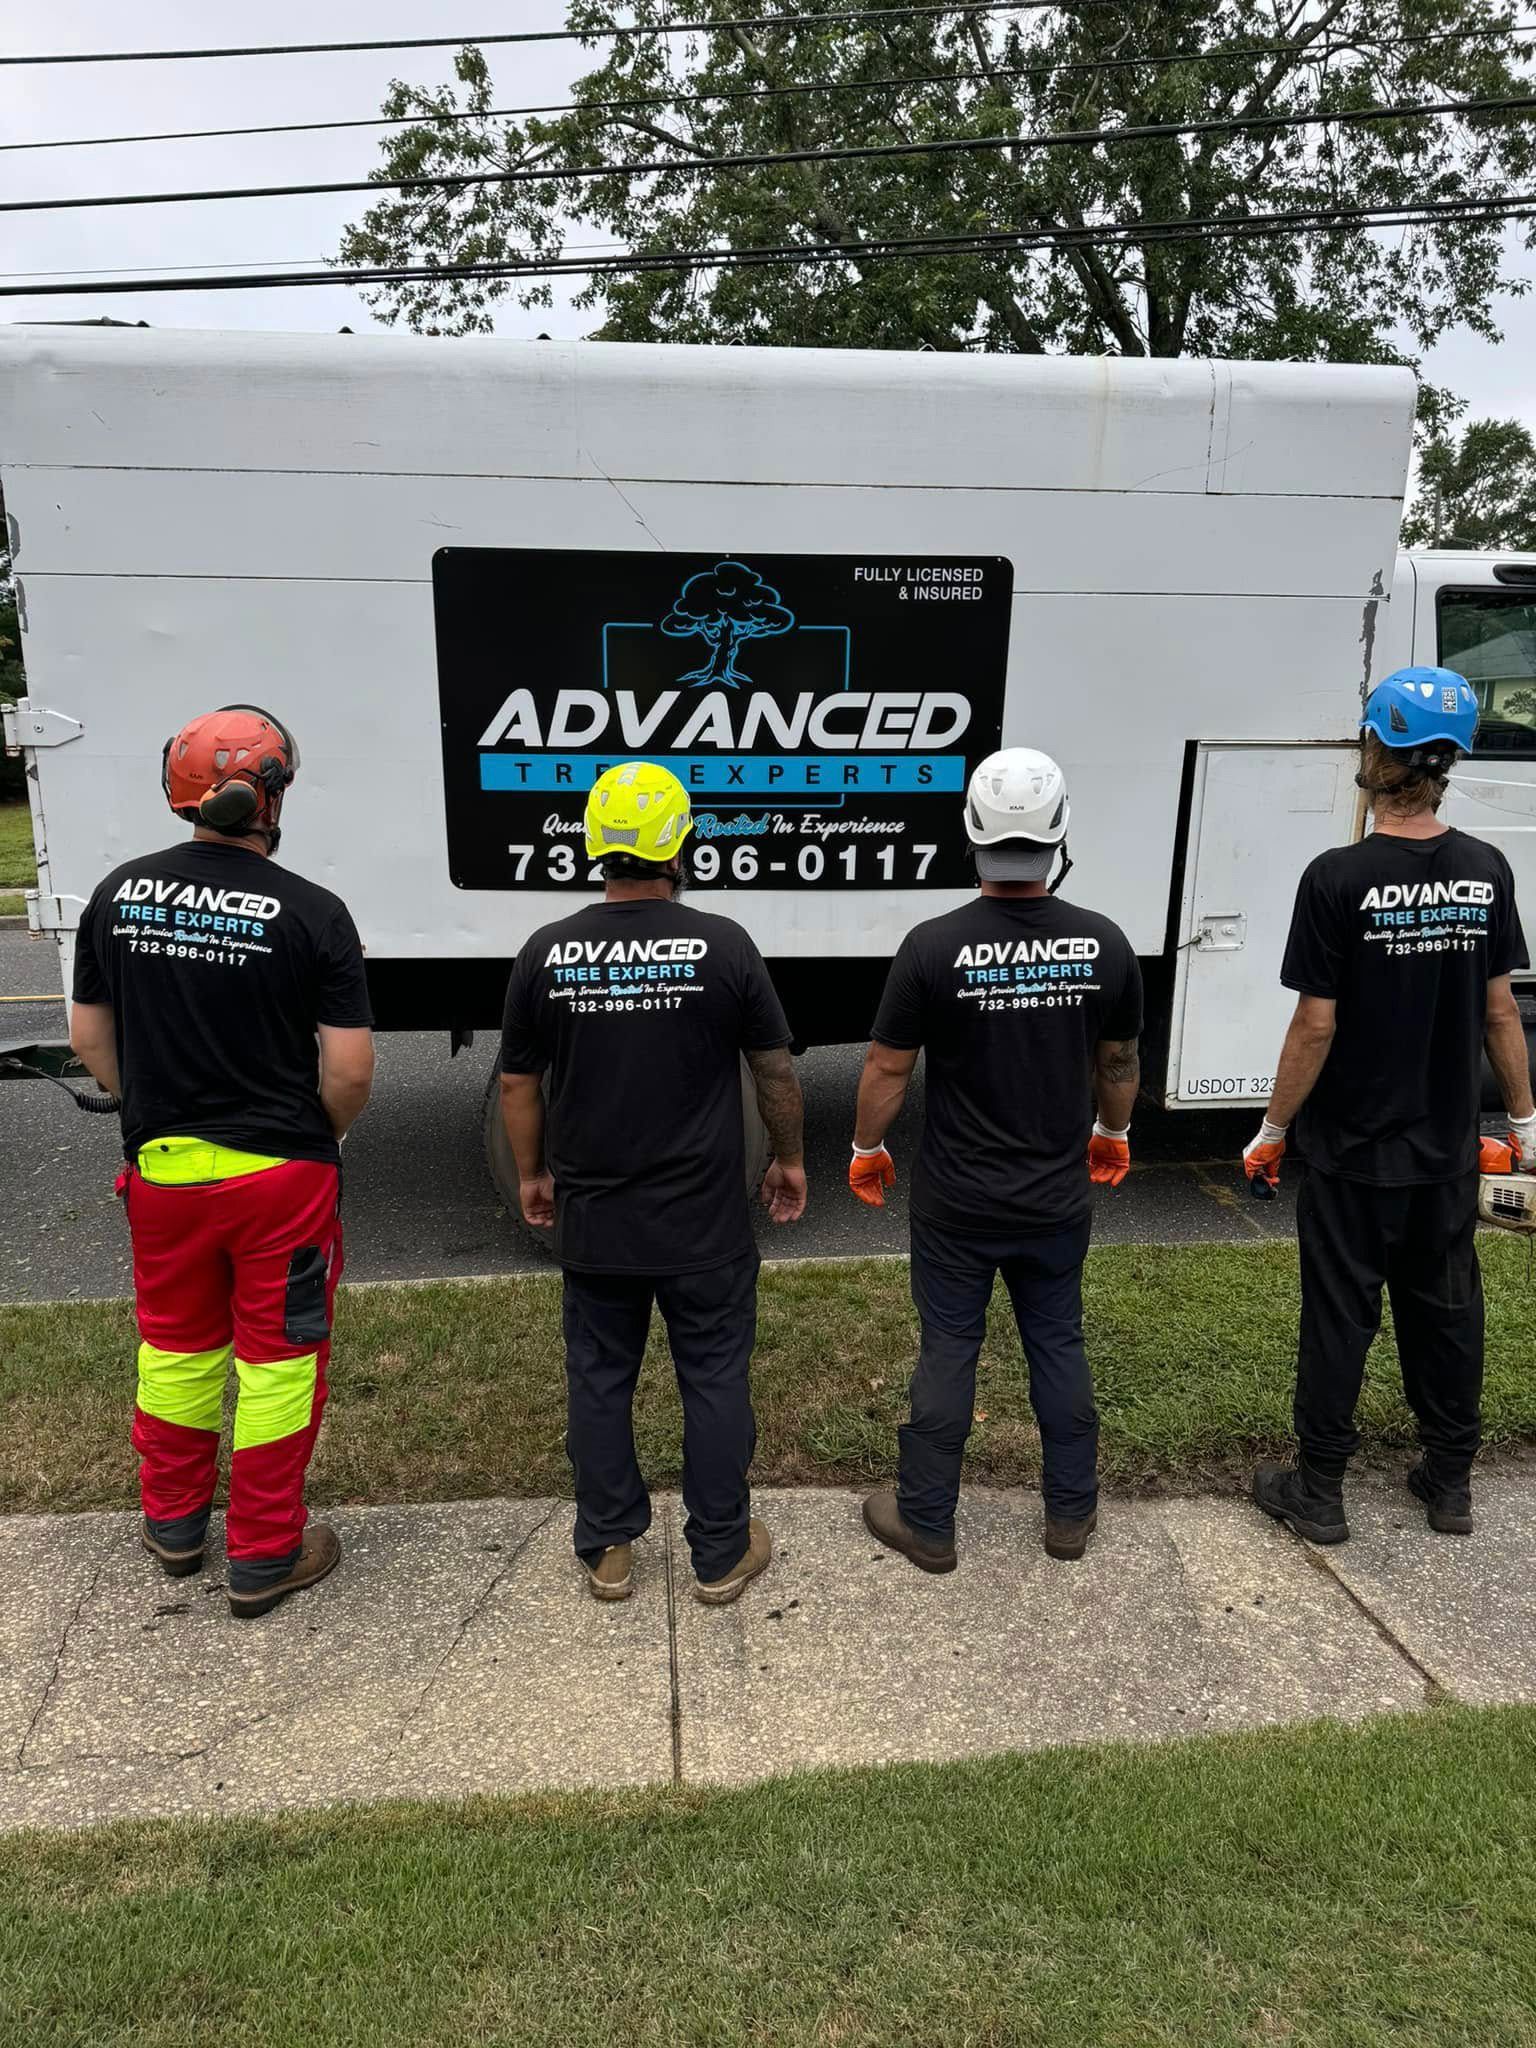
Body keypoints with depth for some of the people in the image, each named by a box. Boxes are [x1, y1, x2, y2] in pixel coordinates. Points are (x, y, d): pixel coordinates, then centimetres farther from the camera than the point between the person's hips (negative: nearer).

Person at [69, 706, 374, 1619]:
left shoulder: (120, 893, -2)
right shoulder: (311, 912, -16)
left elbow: (90, 1038, 7)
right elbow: (350, 1069, -16)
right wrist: (322, 1134, 3)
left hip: (162, 1166, 4)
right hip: (280, 1174, -4)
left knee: (176, 1347, 22)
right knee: (276, 1361, 10)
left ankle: (175, 1524, 39)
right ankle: (264, 1557, 22)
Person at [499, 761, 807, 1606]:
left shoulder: (546, 953, -4)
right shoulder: (724, 945, -10)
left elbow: (518, 1083, 2)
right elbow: (775, 1070, -3)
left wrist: (531, 1174, 17)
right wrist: (789, 1159, 12)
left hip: (592, 1217, 2)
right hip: (704, 1219, -2)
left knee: (600, 1377, 15)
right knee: (714, 1377, 11)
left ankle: (608, 1551, 26)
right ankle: (721, 1554, 22)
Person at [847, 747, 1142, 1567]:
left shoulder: (935, 945, -18)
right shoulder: (1103, 943, -7)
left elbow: (888, 1067, -10)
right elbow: (1119, 1062, 6)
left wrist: (867, 1148, 7)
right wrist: (1113, 1134, 25)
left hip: (956, 1201, -3)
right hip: (1058, 1197, 3)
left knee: (948, 1352, 9)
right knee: (1059, 1346, 17)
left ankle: (926, 1522, 23)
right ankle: (1071, 1513, 31)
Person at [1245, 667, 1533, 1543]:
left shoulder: (1340, 878, -18)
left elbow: (1316, 1026, -17)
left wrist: (1273, 1130, -6)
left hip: (1353, 1150, -4)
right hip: (1447, 1149, 5)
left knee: (1341, 1316, 6)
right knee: (1446, 1309, 17)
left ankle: (1319, 1492, 18)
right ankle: (1452, 1481, 30)